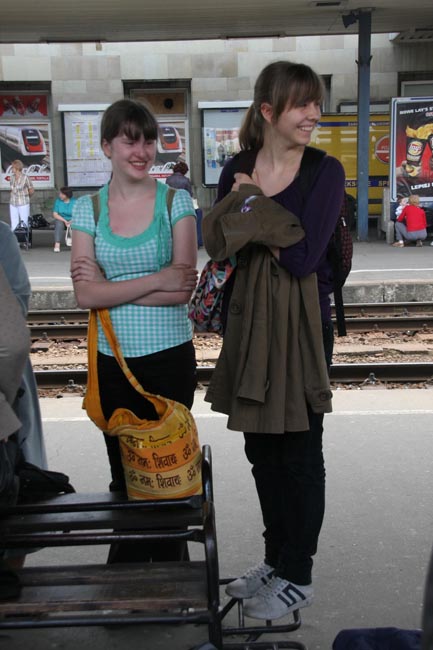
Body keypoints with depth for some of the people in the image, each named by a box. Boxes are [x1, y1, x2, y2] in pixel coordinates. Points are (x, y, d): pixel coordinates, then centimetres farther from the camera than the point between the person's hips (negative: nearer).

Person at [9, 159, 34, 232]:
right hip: (13, 204, 5)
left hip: (23, 204, -5)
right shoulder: (12, 177, 4)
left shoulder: (25, 177, -12)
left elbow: (31, 190, -1)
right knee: (14, 225, 8)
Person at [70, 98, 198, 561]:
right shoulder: (87, 209, 2)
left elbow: (184, 288, -11)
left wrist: (111, 288, -12)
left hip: (169, 356, -1)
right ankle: (126, 565, 30)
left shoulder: (175, 202, -2)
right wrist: (156, 281, -15)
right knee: (124, 474, 11)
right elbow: (85, 294, -9)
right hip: (112, 361, 2)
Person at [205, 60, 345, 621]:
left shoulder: (326, 172, -9)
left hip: (302, 320, -4)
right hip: (248, 316, 5)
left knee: (299, 449, 6)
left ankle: (297, 575, 22)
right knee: (260, 445, 14)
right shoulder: (236, 170, 3)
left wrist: (254, 206, -12)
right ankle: (276, 557, 34)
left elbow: (303, 256, -19)